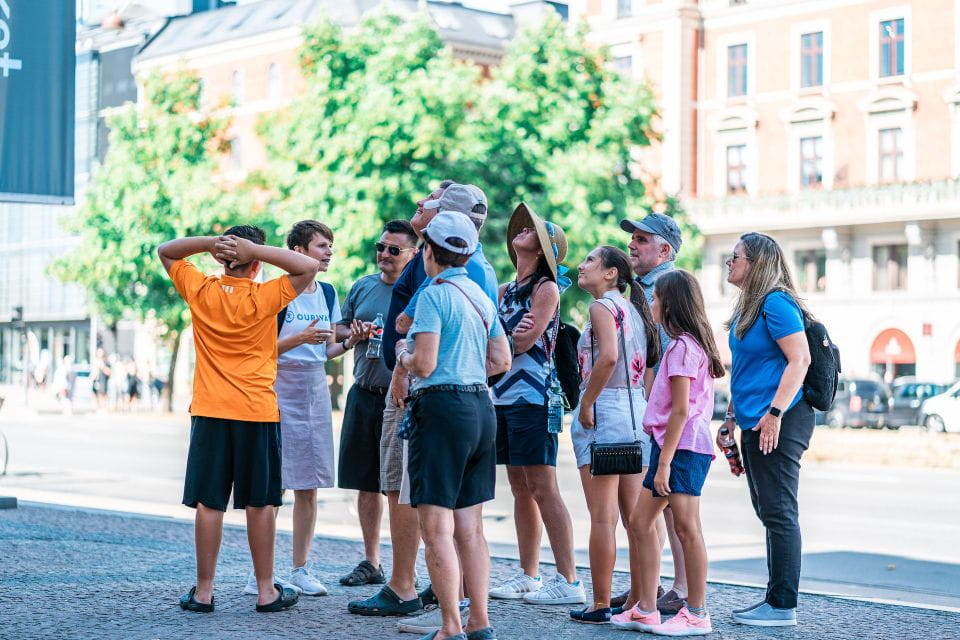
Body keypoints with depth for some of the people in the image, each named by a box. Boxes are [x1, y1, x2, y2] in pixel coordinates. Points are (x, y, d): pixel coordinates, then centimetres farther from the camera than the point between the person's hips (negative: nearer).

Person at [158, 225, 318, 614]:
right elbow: (309, 266, -7)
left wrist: (210, 242, -2)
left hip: (209, 413, 2)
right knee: (259, 503, 5)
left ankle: (203, 591, 6)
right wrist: (255, 249, -10)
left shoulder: (200, 291, 0)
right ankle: (266, 591, 11)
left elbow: (165, 251, 14)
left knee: (208, 502, 3)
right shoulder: (262, 298, -9)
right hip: (257, 413, -2)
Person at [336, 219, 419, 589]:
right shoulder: (362, 287, 12)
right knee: (366, 483, 10)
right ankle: (371, 561, 21)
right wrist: (354, 332, -1)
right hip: (364, 395, 5)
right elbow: (340, 327, 20)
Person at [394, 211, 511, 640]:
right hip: (481, 407, 8)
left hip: (442, 408, -8)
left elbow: (424, 365, -16)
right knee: (470, 527, 12)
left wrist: (402, 354, 4)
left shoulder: (434, 294, -11)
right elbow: (501, 361, 16)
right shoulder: (481, 295, 14)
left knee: (437, 528, -5)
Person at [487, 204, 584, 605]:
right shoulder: (506, 290, 17)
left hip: (531, 398, -8)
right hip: (503, 397, 8)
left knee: (543, 490, -9)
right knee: (520, 490, 11)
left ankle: (569, 582, -8)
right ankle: (528, 577, 17)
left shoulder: (546, 288, -5)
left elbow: (524, 341, -14)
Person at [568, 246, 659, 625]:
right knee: (635, 516, 9)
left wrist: (586, 403, -16)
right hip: (637, 412, 8)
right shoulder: (634, 309, 17)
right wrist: (643, 414, 16)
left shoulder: (603, 305, -8)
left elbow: (608, 356, -24)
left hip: (605, 410, -8)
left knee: (602, 518, -5)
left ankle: (600, 605, -2)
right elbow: (649, 370, 15)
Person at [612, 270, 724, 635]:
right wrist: (661, 458, 16)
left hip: (683, 446, -11)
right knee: (641, 522, 11)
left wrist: (664, 462, -19)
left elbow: (680, 409, -18)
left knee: (686, 527, -6)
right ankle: (645, 610, 13)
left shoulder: (682, 347, -13)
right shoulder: (690, 344, 16)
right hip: (673, 444, 11)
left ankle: (696, 615, 0)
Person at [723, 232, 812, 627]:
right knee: (770, 512, 14)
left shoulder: (776, 303, -13)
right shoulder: (749, 306, 16)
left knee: (779, 512, -6)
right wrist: (732, 415, 22)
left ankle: (783, 606, -2)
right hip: (754, 423, 10)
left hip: (778, 423, -10)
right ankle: (775, 599, 21)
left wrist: (775, 413, -23)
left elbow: (799, 360, -20)